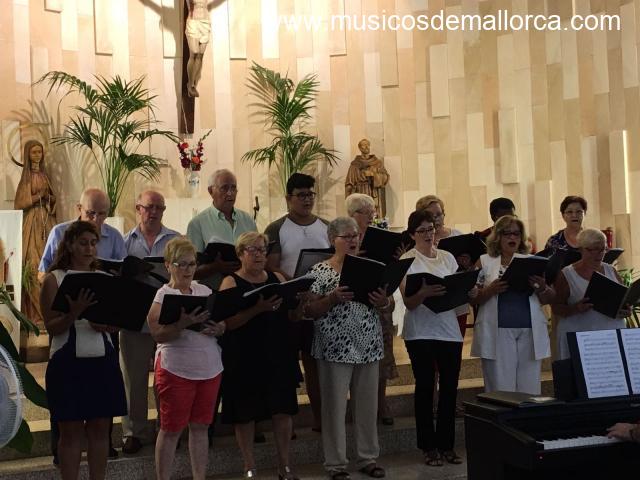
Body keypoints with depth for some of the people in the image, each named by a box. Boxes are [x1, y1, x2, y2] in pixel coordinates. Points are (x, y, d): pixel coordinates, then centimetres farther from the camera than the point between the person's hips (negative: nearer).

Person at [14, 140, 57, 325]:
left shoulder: (43, 174, 14)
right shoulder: (26, 176, -3)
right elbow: (19, 204, -9)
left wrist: (49, 198, -2)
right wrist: (38, 196, -16)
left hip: (47, 221, 6)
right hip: (32, 223, -6)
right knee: (34, 264, -10)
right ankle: (35, 310, -8)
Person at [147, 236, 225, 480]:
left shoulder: (205, 291, 9)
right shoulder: (162, 295, -6)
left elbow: (223, 324, 13)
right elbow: (158, 334, -16)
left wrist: (219, 329, -9)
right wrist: (183, 324, -31)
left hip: (210, 369, 5)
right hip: (176, 370, -5)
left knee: (201, 427, 12)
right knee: (171, 430, 4)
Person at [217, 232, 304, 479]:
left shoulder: (277, 278, 10)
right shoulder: (231, 282, -3)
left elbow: (293, 316, 12)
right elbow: (229, 321, -15)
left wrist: (299, 301, -9)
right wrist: (258, 308, -28)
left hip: (278, 354, 4)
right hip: (244, 357, -3)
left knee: (282, 410, 4)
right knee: (245, 414, 4)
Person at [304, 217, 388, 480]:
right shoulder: (320, 271, -4)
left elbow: (386, 305, 11)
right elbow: (308, 311, -8)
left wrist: (382, 302, -11)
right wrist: (333, 298, -23)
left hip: (369, 347, 4)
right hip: (335, 349, -4)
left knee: (368, 404, 11)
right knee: (335, 406, 2)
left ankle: (368, 457, 25)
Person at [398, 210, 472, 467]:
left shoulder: (447, 257, 11)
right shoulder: (407, 260, -3)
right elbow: (408, 302, -10)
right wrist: (424, 293, -31)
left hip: (450, 331, 4)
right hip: (421, 333, -4)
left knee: (449, 389, 7)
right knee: (425, 388, 1)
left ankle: (446, 444, 19)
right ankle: (429, 447, 11)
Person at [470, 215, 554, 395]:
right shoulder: (485, 262, 7)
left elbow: (548, 299, 13)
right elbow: (472, 299, 3)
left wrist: (542, 288, -8)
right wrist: (491, 290, -15)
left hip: (531, 332, 2)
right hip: (498, 332, -2)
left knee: (530, 390, 5)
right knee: (501, 390, -2)